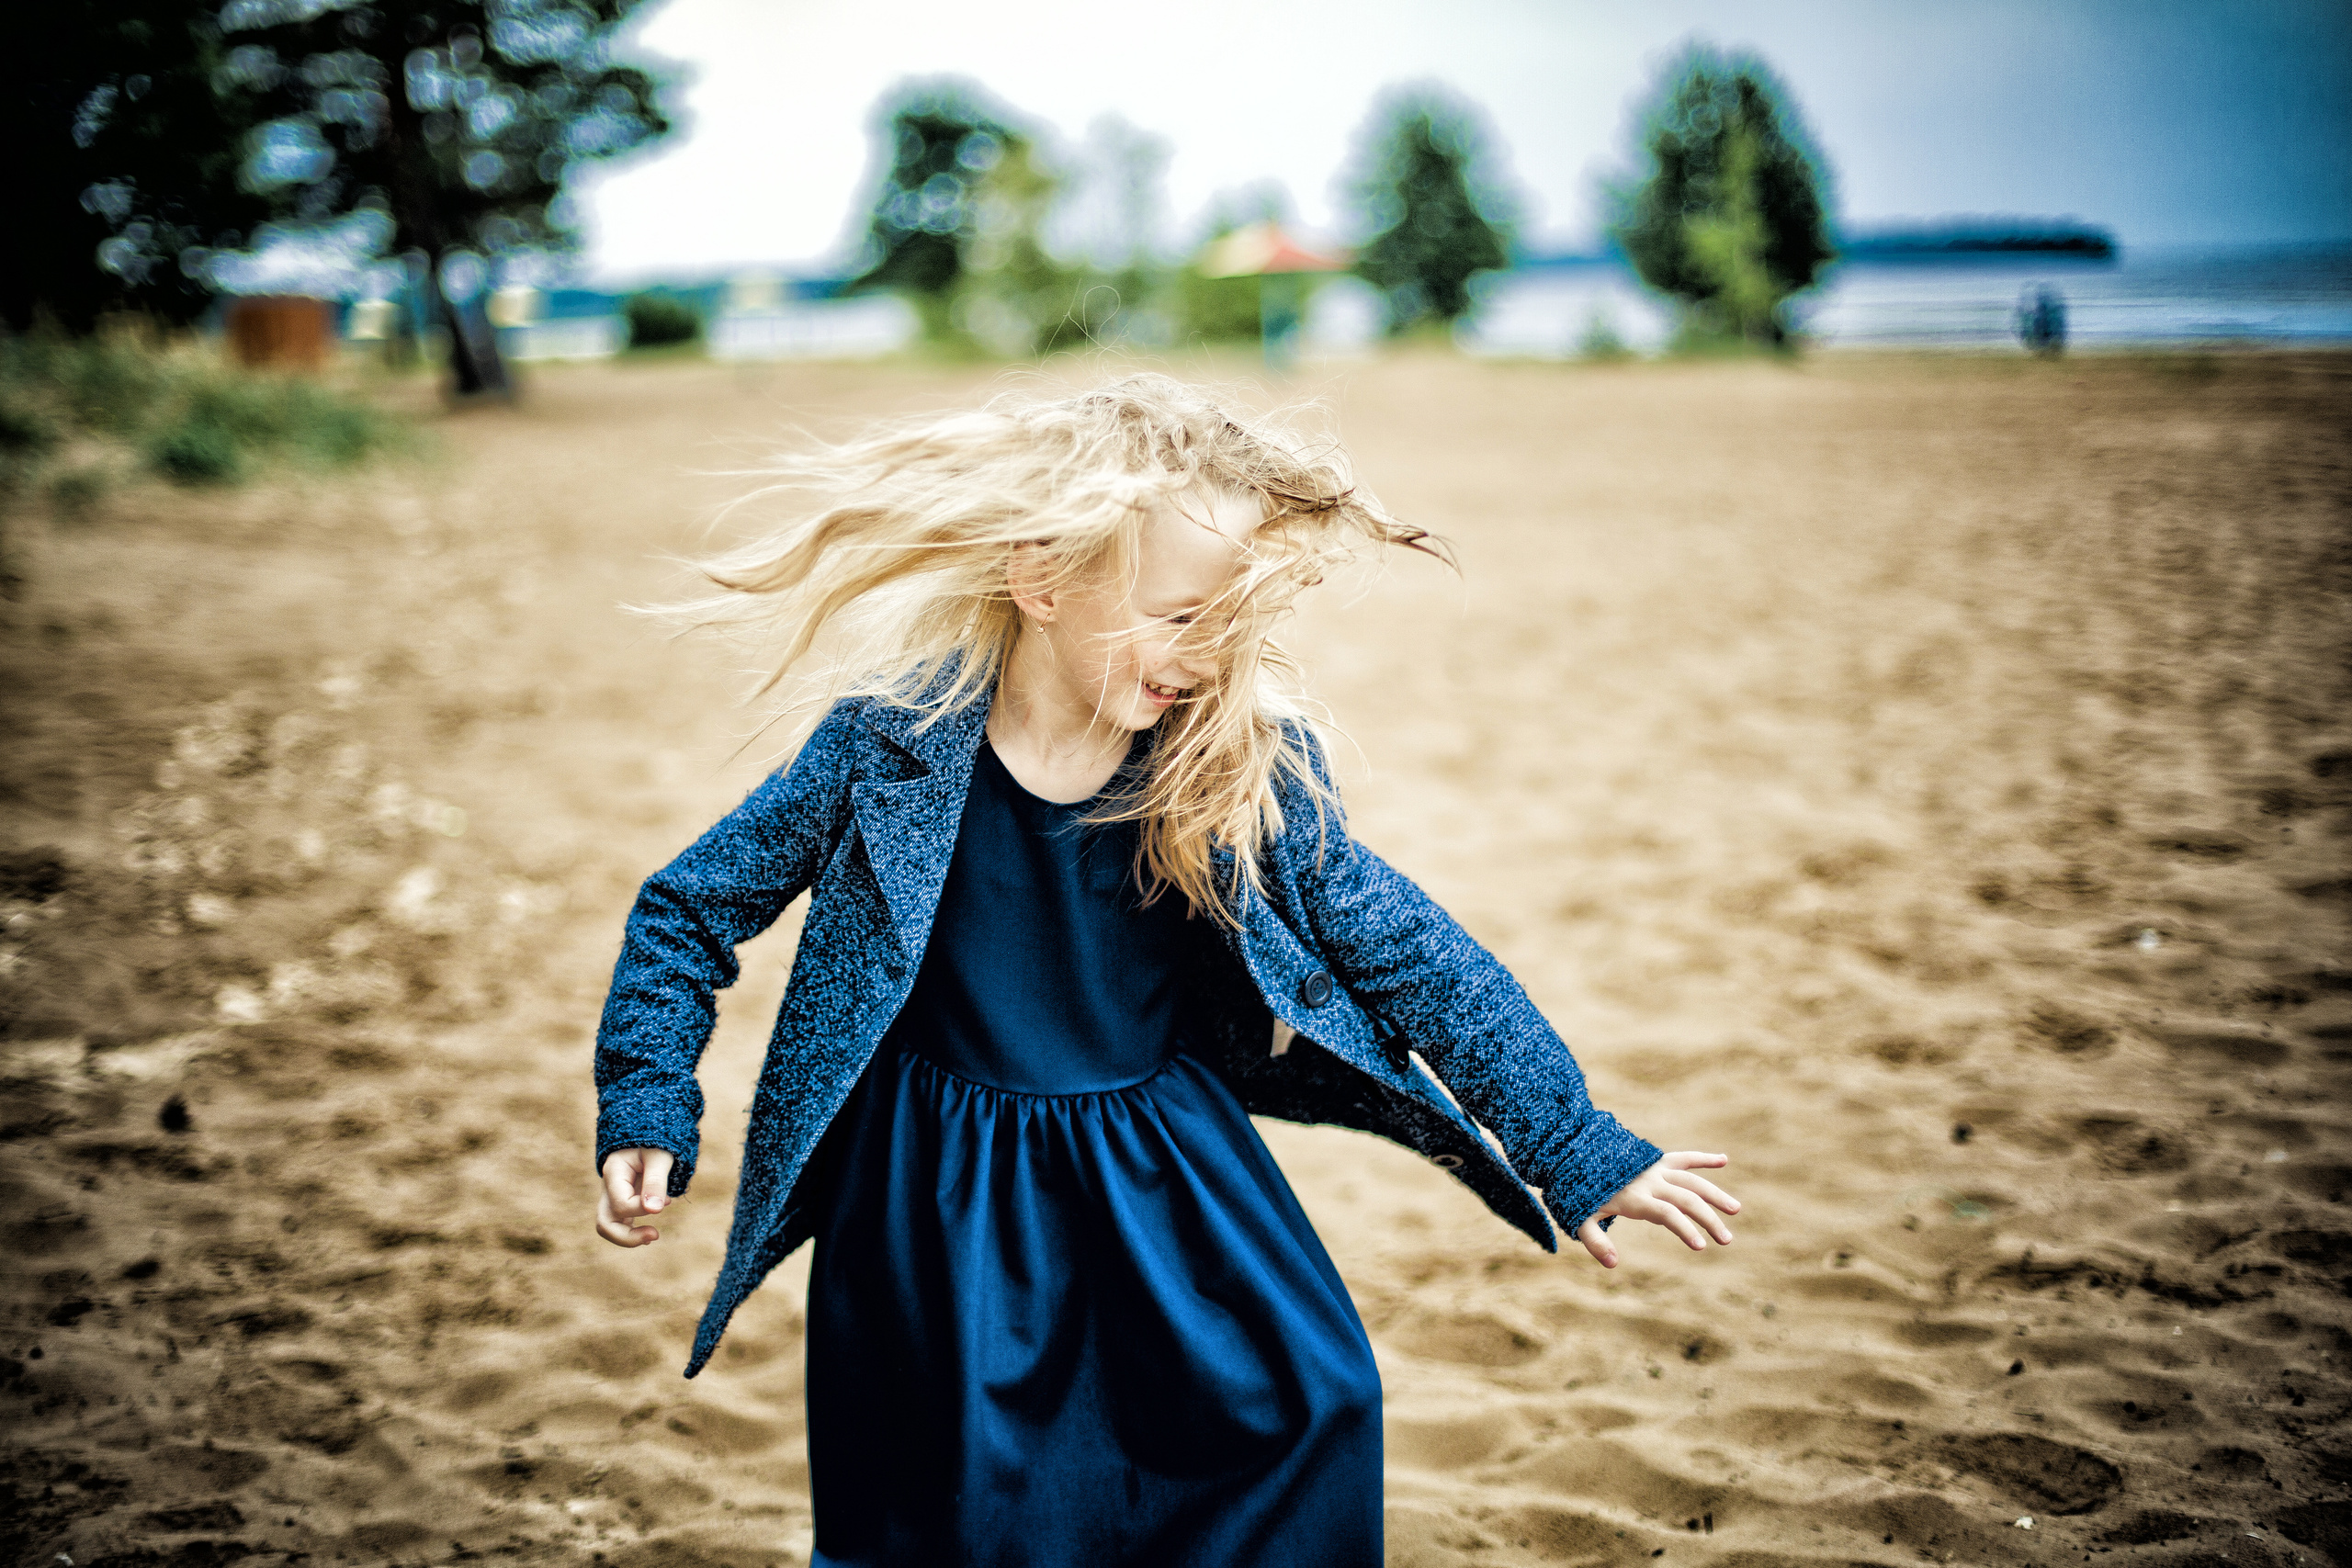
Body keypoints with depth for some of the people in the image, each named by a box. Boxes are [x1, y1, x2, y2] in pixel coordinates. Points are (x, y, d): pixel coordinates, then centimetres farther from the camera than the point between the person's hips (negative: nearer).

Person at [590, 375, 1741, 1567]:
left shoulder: (1244, 765, -11)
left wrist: (1579, 1150, -2)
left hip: (1163, 1173, 2)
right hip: (941, 1195, -2)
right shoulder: (895, 742, -16)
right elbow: (691, 906, -3)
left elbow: (1400, 946, -3)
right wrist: (645, 1112, -13)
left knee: (1312, 1398, -4)